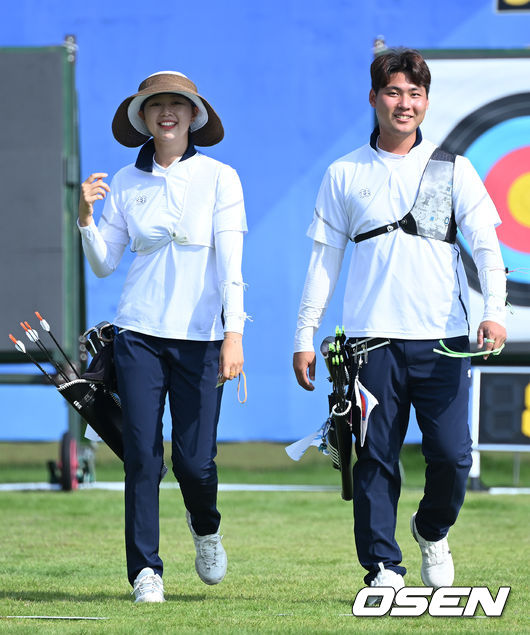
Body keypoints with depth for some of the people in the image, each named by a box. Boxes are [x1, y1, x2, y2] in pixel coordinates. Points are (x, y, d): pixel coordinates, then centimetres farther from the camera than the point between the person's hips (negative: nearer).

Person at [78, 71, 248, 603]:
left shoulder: (219, 178, 1)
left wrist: (234, 335, -15)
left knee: (194, 459, -3)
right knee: (142, 456, -5)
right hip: (139, 334, 2)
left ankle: (205, 527, 30)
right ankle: (145, 570, 3)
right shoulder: (125, 184, 7)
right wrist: (86, 216, -7)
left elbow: (229, 261, -6)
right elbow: (104, 264, 11)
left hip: (200, 336, -1)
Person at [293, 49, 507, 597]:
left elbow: (485, 244, 3)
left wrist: (494, 311, -14)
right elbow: (323, 259, 13)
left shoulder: (453, 170, 10)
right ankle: (383, 568, 2)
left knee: (451, 453, -6)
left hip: (442, 338, 0)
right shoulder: (345, 175, 11)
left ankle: (432, 530, 22)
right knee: (376, 457, -3)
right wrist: (305, 335, 7)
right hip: (372, 339, 0)